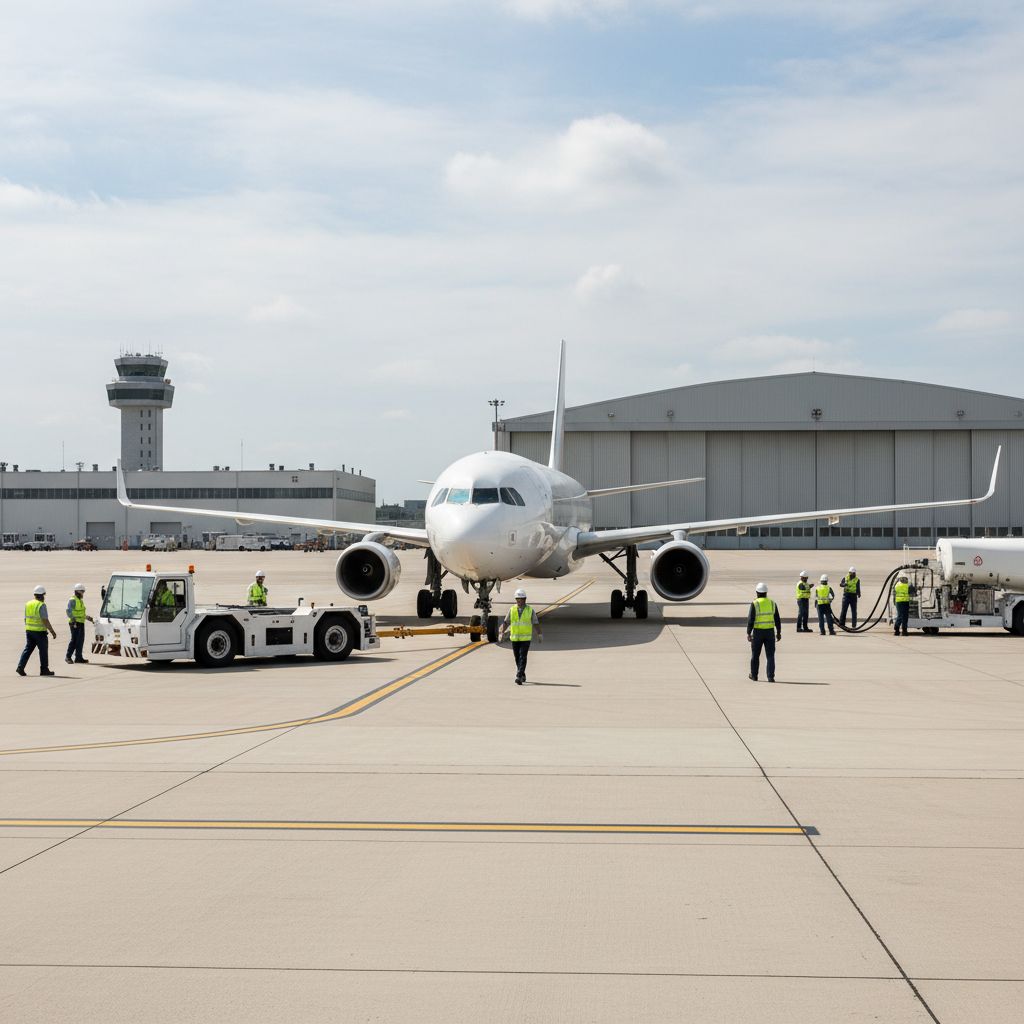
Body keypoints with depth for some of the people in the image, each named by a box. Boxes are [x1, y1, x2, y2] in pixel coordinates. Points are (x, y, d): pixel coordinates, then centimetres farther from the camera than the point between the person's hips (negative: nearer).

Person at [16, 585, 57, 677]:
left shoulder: (28, 604, 8)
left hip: (29, 630, 6)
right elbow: (45, 620, -18)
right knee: (43, 650, 5)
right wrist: (52, 631, -13)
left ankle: (20, 667, -4)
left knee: (28, 649, 9)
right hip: (40, 631, -6)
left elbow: (26, 619, 14)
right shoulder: (41, 605, -14)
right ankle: (44, 670, 11)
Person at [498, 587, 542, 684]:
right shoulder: (512, 610, 3)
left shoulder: (530, 610, -3)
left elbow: (536, 624, 2)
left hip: (526, 638, -3)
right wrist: (502, 633, -8)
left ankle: (519, 677, -19)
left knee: (522, 657, -13)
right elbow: (506, 622, 3)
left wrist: (539, 635, 0)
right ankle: (523, 675, 29)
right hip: (514, 638, 3)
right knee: (517, 658, 10)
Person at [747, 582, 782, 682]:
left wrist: (748, 633, -10)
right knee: (770, 655, 3)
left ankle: (754, 675, 23)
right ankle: (770, 677, -6)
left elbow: (750, 620, -14)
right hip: (770, 632, 2)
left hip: (758, 632, -2)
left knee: (755, 655, 13)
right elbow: (777, 620, 3)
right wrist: (778, 632, 10)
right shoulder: (772, 603, 1)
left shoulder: (754, 604, -9)